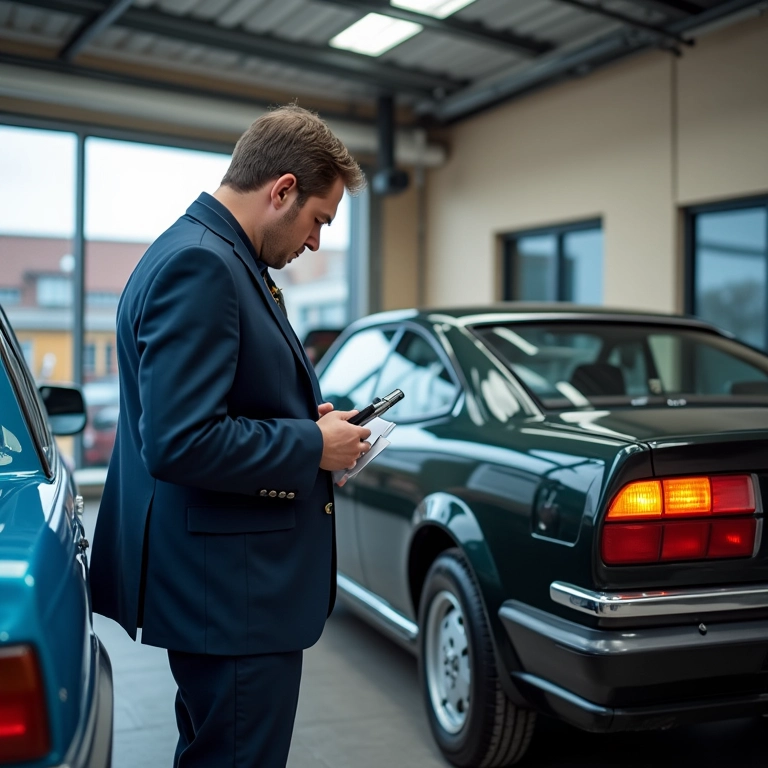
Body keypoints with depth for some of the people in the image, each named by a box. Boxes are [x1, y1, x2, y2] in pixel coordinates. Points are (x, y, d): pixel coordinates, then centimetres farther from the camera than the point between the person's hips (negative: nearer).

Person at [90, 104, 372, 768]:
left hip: (241, 580, 11)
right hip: (232, 589, -11)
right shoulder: (199, 265, -20)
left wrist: (306, 416, 8)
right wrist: (314, 445, -15)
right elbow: (177, 444, -27)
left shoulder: (215, 256, 13)